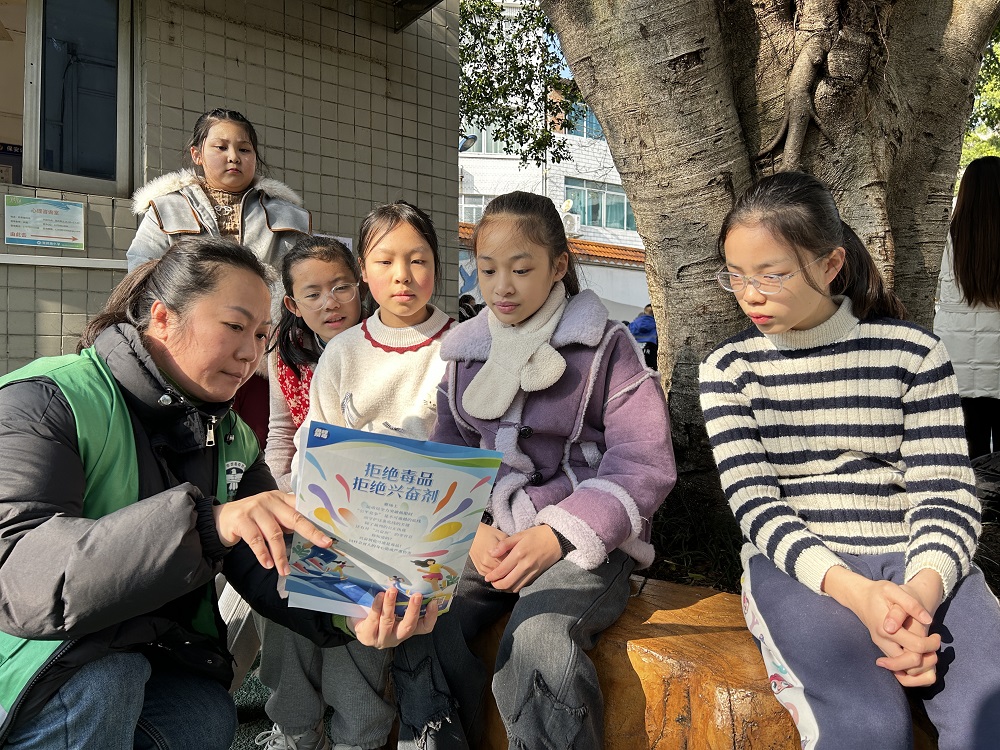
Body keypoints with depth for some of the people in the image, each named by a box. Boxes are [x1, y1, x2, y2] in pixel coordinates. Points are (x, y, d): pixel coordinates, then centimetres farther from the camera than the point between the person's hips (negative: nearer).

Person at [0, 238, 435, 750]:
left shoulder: (233, 437, 4)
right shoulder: (47, 401, -16)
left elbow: (273, 566, -5)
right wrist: (205, 522, -44)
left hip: (164, 665, 4)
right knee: (103, 680, -32)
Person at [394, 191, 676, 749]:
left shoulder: (607, 348, -2)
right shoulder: (467, 351, 13)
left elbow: (643, 466, -9)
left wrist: (557, 535, -19)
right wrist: (474, 529, -10)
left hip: (584, 541, -3)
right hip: (488, 536, 4)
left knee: (537, 639, -32)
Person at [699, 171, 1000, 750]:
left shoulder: (914, 353, 2)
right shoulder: (729, 370, 1)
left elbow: (946, 496, -1)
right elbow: (756, 506, -6)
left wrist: (922, 592, -22)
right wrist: (856, 592, -22)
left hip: (918, 564, 2)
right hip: (797, 566, -1)